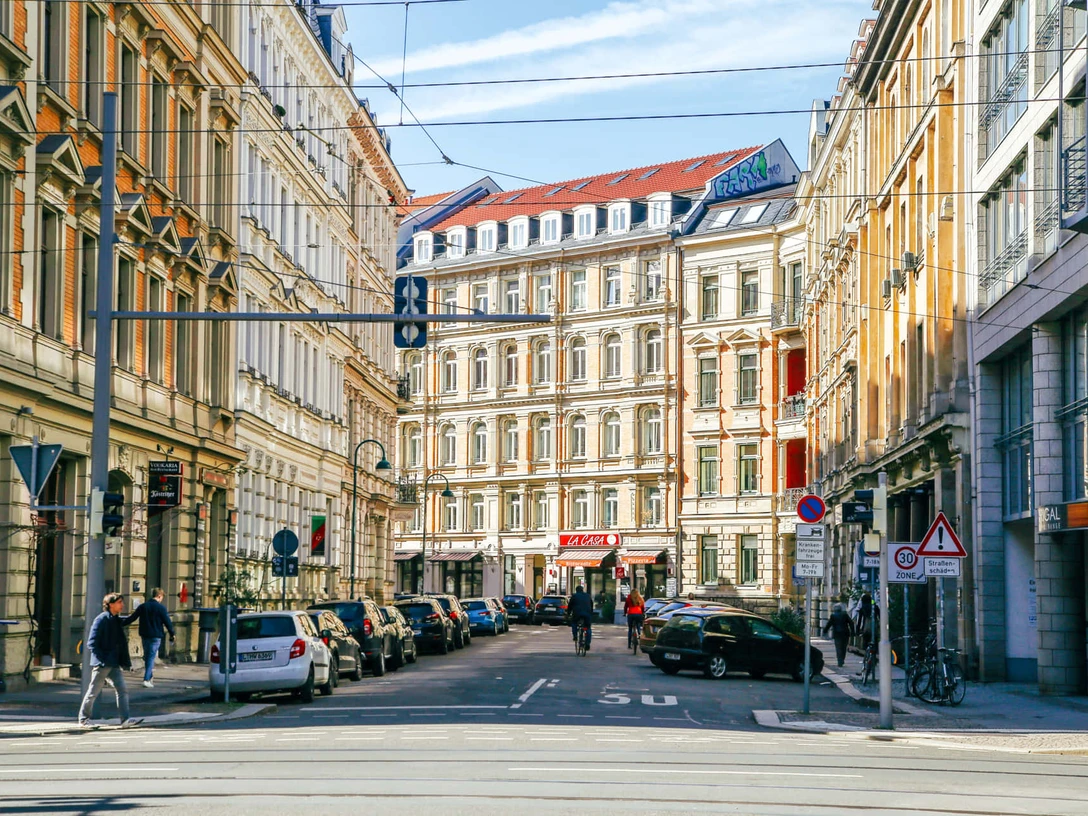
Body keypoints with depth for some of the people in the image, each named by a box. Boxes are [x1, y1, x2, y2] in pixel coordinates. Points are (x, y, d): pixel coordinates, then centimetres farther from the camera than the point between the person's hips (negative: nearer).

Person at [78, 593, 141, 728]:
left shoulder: (117, 620, 12)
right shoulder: (101, 620, -12)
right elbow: (91, 643, -15)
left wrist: (124, 662, 11)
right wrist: (102, 659, -19)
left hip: (114, 664, 7)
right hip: (101, 664, -7)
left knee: (122, 690, -3)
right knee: (93, 692, 4)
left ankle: (125, 719, -7)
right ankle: (84, 718, 17)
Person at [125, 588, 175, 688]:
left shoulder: (142, 606, 4)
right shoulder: (161, 608, -10)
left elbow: (132, 618, 8)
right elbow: (167, 622, -7)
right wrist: (172, 634, 5)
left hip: (144, 635, 5)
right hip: (156, 636, -5)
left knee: (147, 656, 16)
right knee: (151, 657, -3)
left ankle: (149, 678, 23)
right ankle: (147, 679, -9)